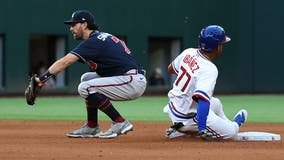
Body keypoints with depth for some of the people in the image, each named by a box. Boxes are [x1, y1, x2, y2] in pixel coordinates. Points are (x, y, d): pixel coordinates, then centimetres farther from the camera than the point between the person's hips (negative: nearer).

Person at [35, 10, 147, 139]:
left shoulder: (93, 42, -11)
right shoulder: (102, 37, 19)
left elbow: (65, 62, -19)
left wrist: (42, 78, -23)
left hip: (134, 82, -10)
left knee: (85, 88, -14)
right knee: (87, 78, 19)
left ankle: (120, 123, -11)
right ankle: (92, 128, 16)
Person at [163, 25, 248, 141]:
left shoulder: (188, 53, -5)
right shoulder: (209, 70, -28)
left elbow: (171, 68, 16)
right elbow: (203, 99, -38)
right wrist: (202, 130, -40)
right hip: (186, 117, -8)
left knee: (215, 103, 29)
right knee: (230, 131, 1)